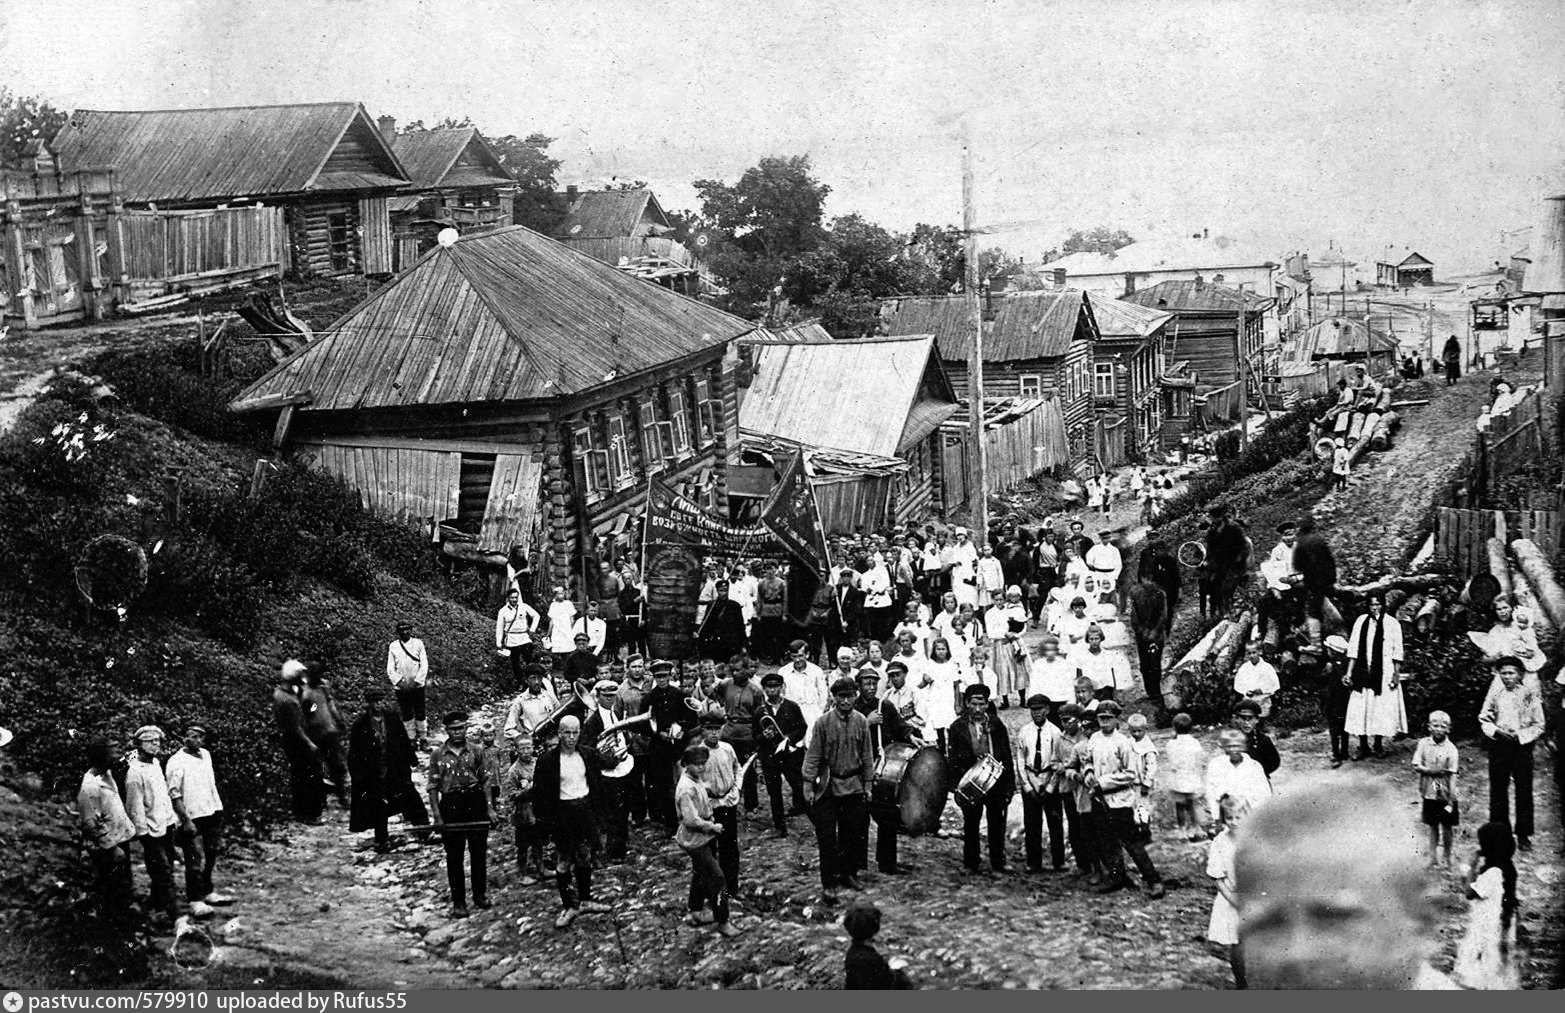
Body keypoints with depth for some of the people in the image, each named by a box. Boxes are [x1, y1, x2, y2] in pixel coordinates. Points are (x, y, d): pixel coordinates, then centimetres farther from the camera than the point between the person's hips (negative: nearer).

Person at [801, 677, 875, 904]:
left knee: (852, 834, 10)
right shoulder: (823, 722, -9)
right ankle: (828, 883, 4)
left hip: (854, 786, 3)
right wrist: (808, 785, -10)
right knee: (827, 837, -2)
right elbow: (813, 755, -7)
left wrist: (867, 784, 8)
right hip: (828, 787, -3)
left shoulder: (861, 721, 0)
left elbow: (867, 755, 8)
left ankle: (847, 874, 28)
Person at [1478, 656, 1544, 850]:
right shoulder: (1494, 694, 2)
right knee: (1497, 791, 7)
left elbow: (1539, 726, -3)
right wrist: (1496, 731, -12)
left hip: (1522, 746, -2)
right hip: (1498, 746, 2)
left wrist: (1519, 735, -15)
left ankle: (1523, 835, 11)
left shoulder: (1529, 695, -5)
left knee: (1524, 792, 2)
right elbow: (1483, 719, 6)